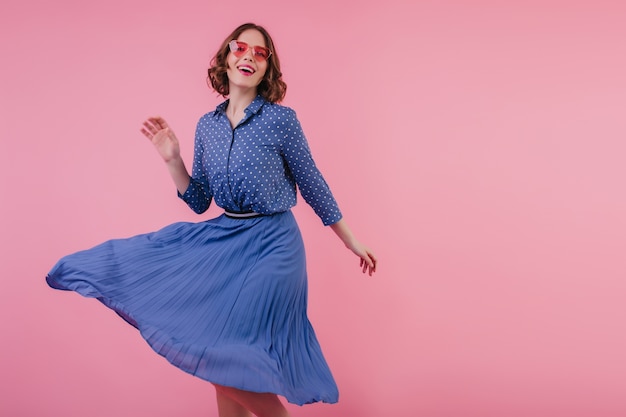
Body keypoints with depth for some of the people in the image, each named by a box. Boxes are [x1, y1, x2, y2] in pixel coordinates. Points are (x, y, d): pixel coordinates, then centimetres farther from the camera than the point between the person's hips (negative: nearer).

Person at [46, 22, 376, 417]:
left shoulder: (281, 119, -9)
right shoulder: (208, 125, 5)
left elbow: (314, 187, 0)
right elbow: (199, 202, 10)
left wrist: (353, 243, 5)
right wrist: (173, 159, -4)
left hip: (271, 246, -5)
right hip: (225, 240, 6)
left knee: (227, 356, -7)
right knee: (219, 358, 11)